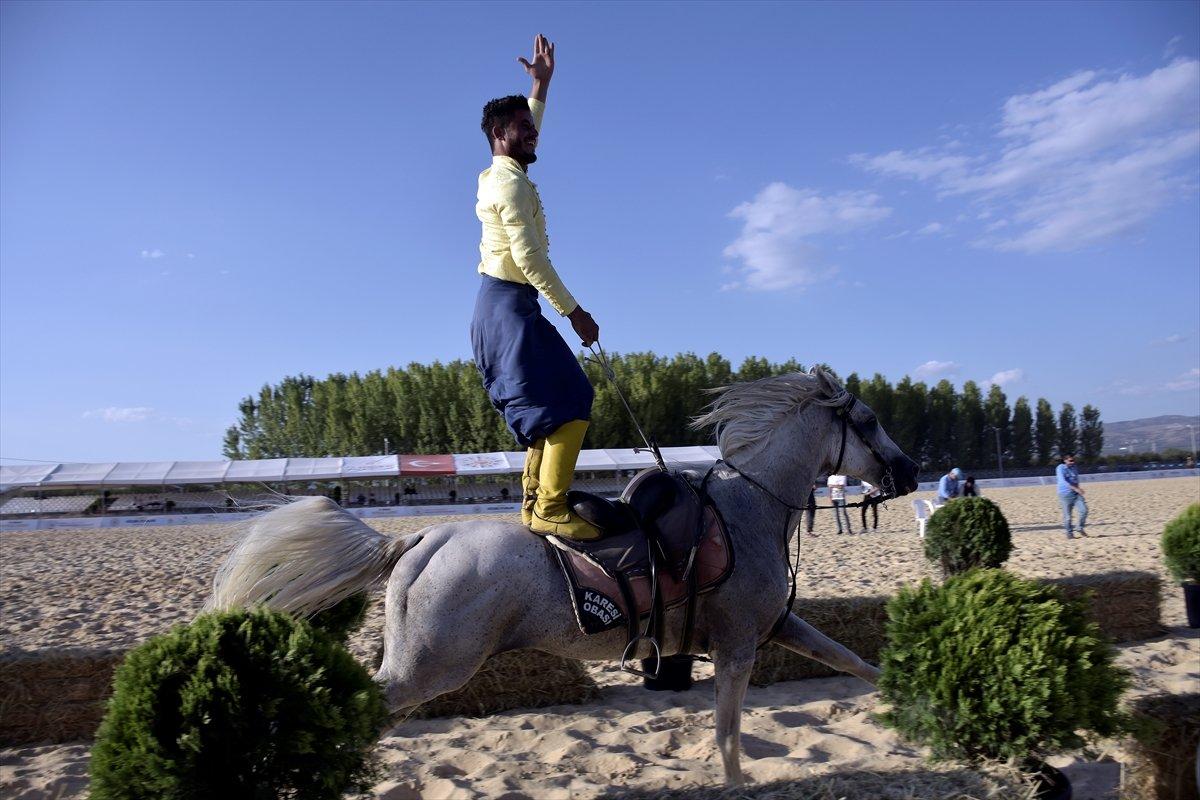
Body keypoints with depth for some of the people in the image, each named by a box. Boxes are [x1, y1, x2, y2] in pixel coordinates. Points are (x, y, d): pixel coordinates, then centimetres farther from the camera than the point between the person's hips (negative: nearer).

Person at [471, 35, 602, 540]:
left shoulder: (498, 176, 19)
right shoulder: (510, 182, -10)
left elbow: (528, 131, 40)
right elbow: (529, 258, -19)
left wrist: (542, 84, 39)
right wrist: (573, 311, -17)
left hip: (498, 308, 11)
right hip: (509, 305, -11)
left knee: (544, 411, 13)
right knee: (567, 405, -17)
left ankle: (535, 501, 14)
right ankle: (549, 510, -20)